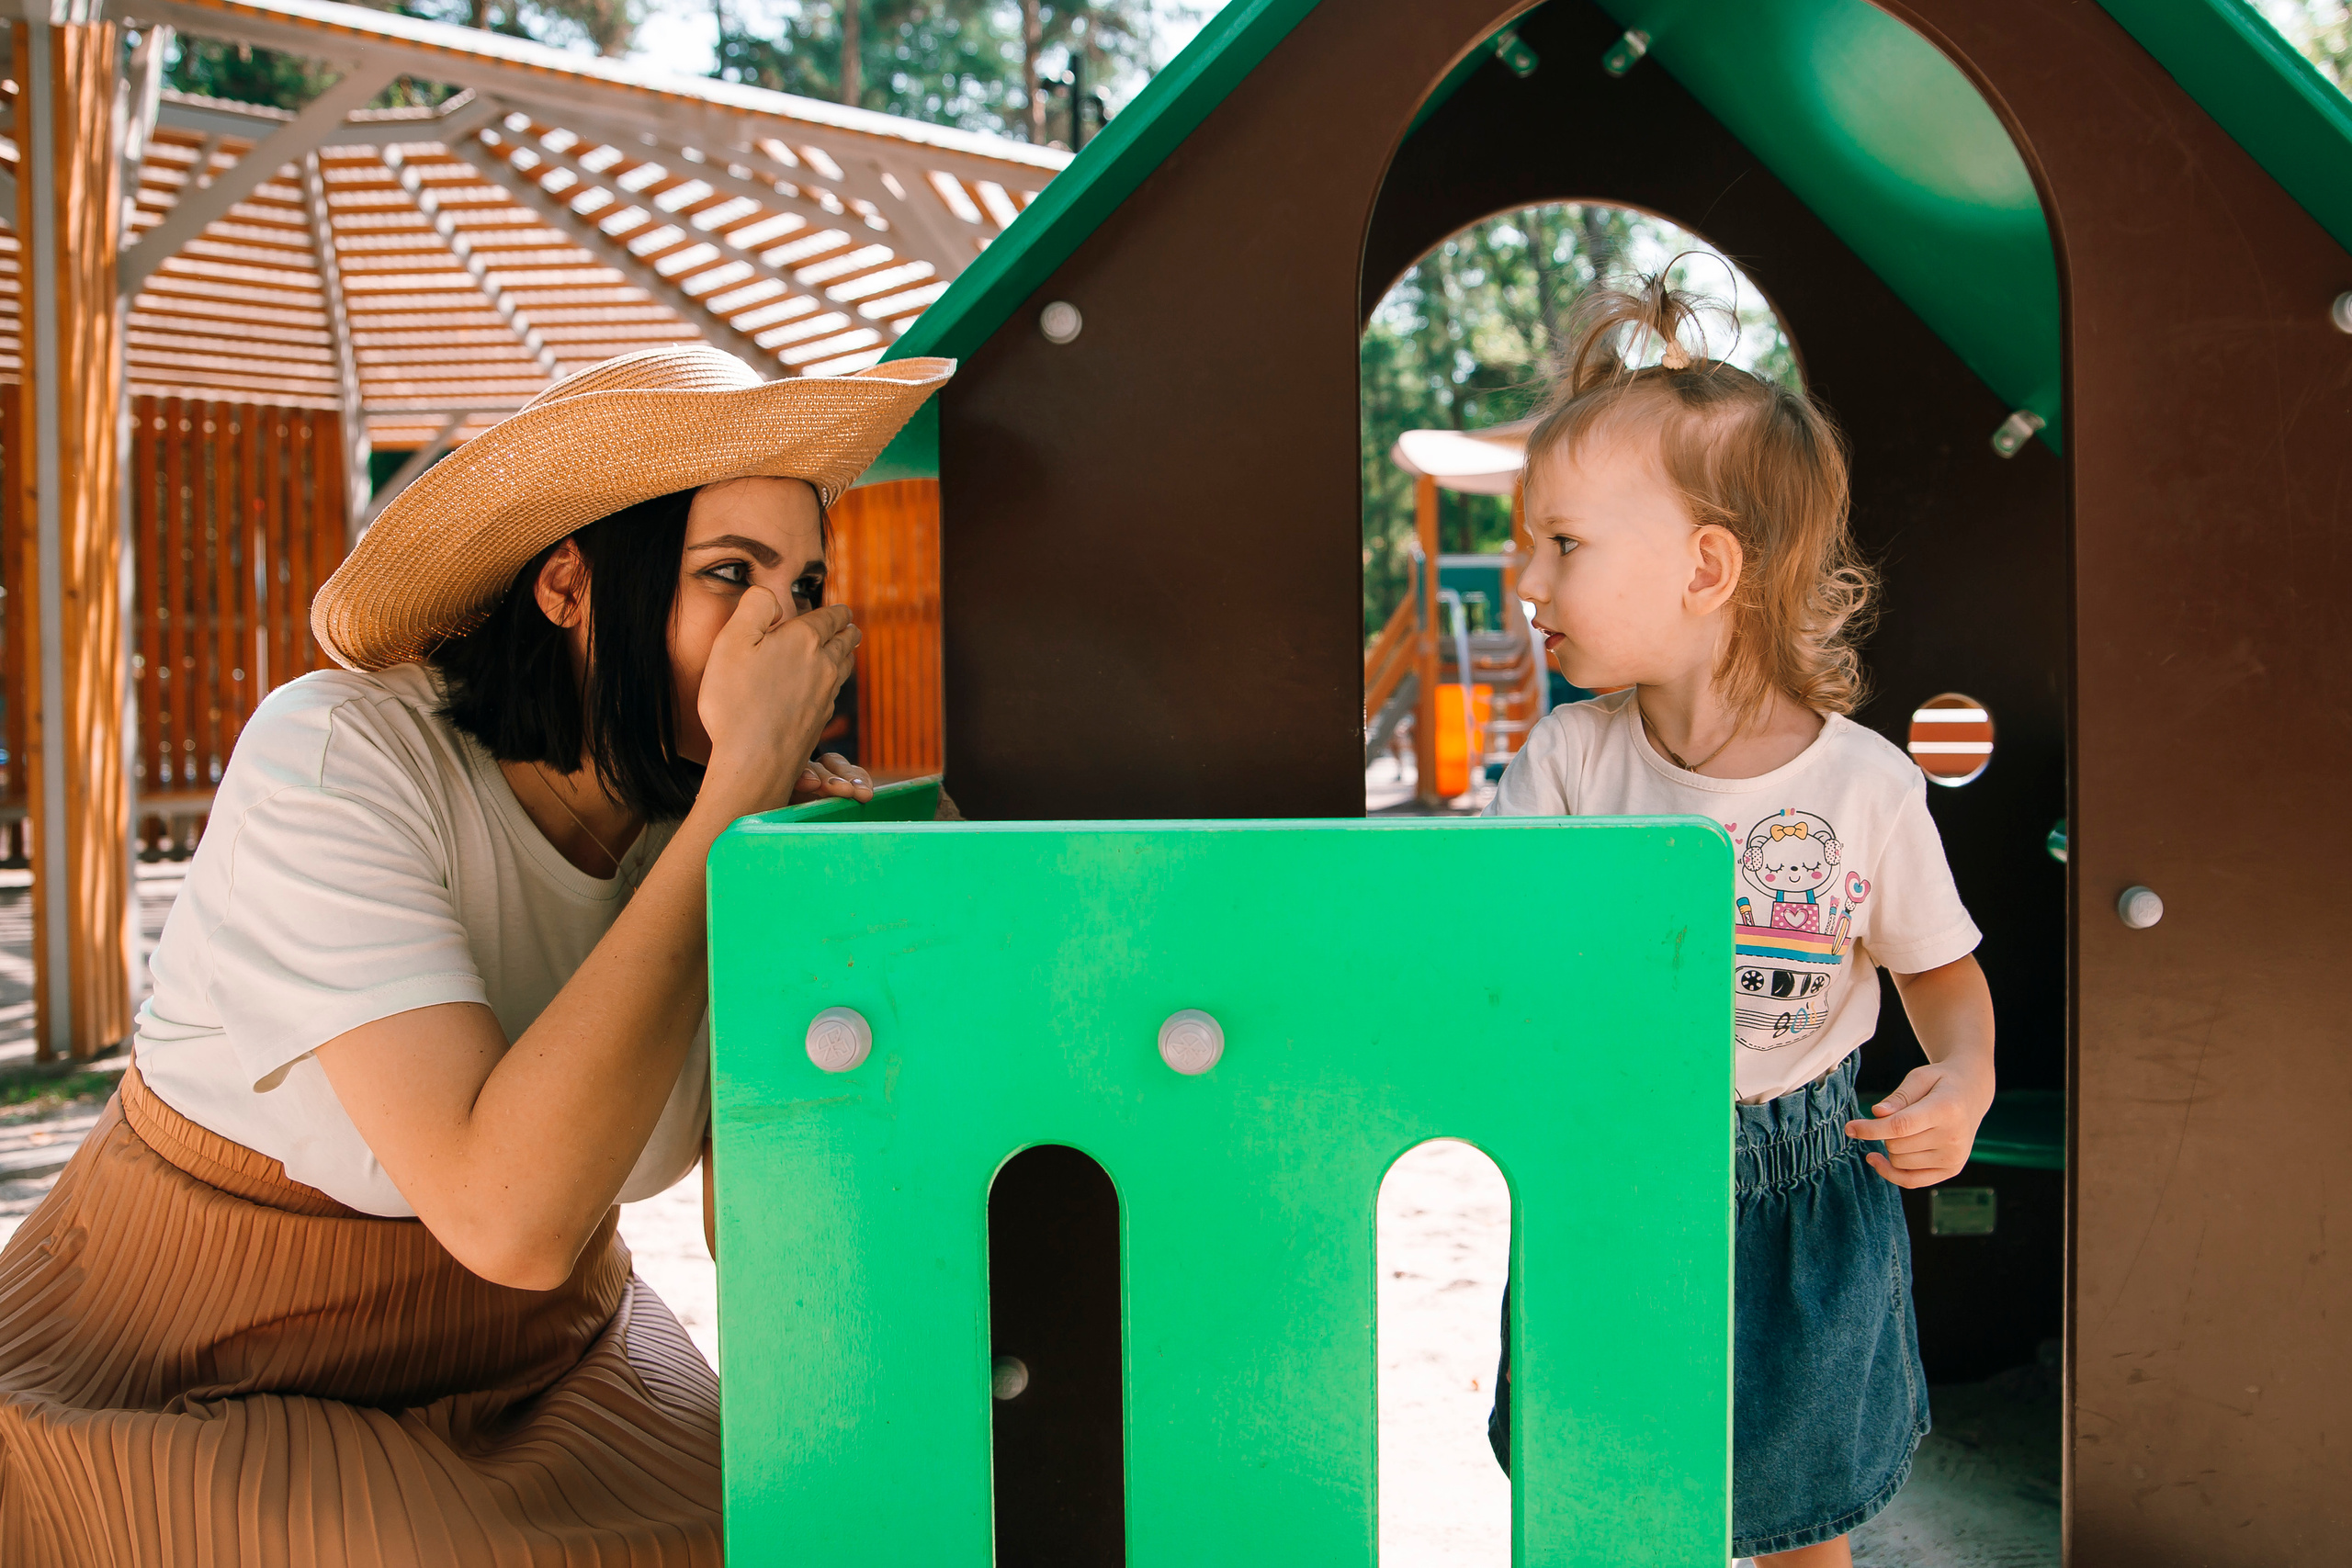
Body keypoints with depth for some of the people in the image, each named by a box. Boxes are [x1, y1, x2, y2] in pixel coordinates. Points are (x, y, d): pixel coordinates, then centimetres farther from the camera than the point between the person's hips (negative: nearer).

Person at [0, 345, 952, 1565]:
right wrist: (745, 777, -31)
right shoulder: (334, 757, -22)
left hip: (540, 1367, 4)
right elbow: (508, 1211, -34)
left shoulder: (711, 818, -6)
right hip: (197, 1399, -4)